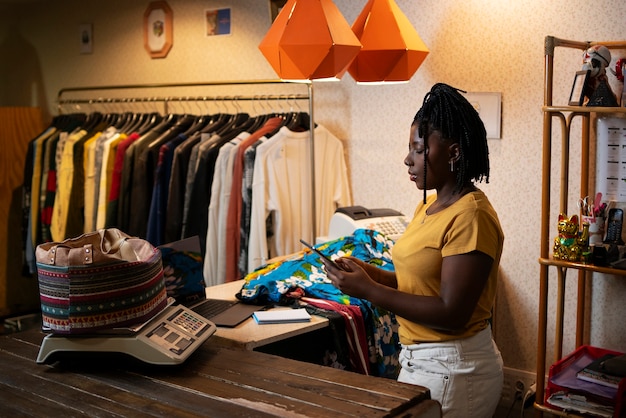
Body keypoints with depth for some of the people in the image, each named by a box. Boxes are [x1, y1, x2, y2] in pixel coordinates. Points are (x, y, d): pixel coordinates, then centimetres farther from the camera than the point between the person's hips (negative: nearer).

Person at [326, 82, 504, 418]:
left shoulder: (471, 216, -20)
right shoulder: (428, 206, 8)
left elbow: (452, 314, -24)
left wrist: (369, 291, -21)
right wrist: (370, 273, -5)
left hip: (452, 368, -8)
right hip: (420, 359, 8)